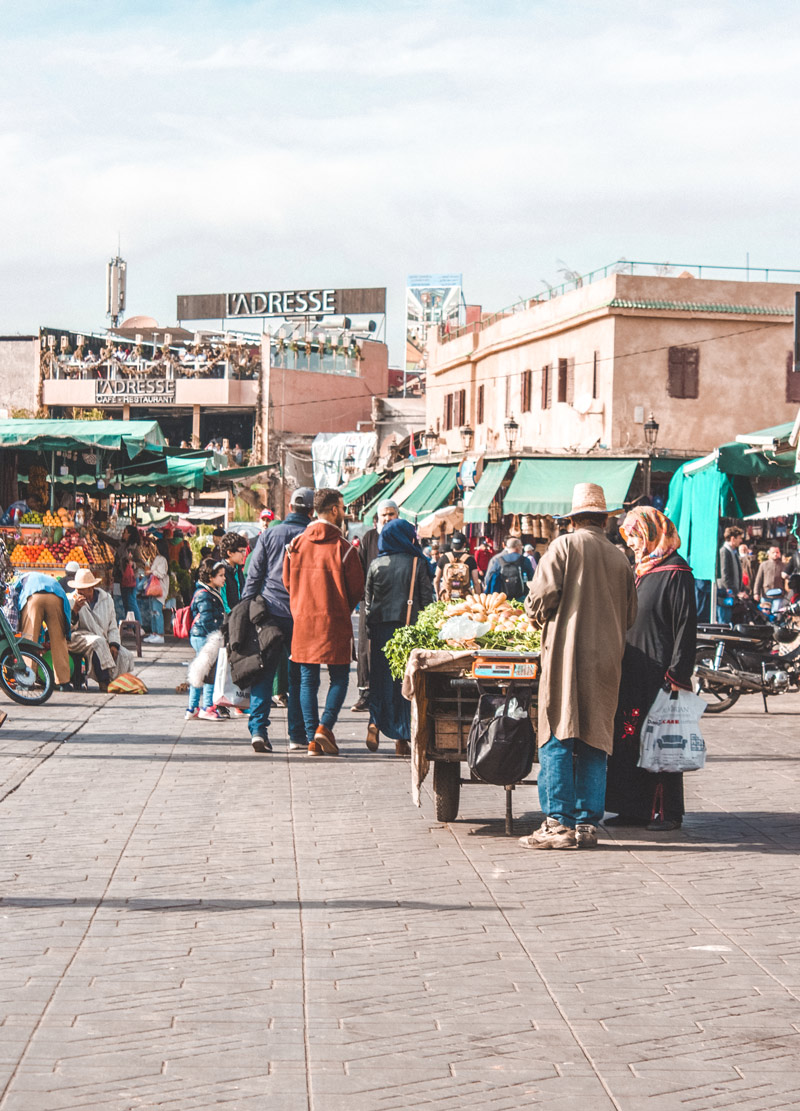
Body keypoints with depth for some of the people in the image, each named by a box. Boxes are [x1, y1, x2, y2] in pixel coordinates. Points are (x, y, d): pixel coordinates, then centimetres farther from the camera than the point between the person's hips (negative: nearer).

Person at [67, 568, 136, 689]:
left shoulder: (106, 598, 8)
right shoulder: (71, 600, -2)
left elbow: (112, 626, 13)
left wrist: (113, 645, -4)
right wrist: (75, 610, -26)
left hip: (103, 640, 4)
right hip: (79, 637, -4)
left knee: (126, 656, -21)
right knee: (98, 642, -37)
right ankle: (105, 681, -33)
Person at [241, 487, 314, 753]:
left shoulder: (269, 535, 4)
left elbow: (253, 576, 4)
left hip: (270, 613, 1)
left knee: (263, 673, 4)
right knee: (299, 677, 7)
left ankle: (258, 728, -9)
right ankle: (298, 736, 10)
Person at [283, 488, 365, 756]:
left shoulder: (296, 544, 3)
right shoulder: (343, 547, -9)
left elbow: (287, 581, 10)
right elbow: (357, 588, -5)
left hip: (303, 621, 4)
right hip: (334, 622, -4)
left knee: (308, 680, 8)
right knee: (339, 678, 8)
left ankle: (312, 738, 6)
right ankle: (325, 726, -8)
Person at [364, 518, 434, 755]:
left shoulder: (376, 564, 4)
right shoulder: (417, 563, -3)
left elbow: (367, 599, 8)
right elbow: (427, 598, -2)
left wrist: (370, 624, 17)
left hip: (380, 626, 2)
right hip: (409, 626, -2)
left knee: (380, 677, 11)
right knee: (405, 679, 3)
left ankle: (375, 722, -9)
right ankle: (402, 738, 3)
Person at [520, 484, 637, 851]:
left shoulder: (564, 546, -3)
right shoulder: (620, 559, 11)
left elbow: (541, 597, -10)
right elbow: (630, 617, 15)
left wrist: (537, 613, 11)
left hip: (566, 654, -4)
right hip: (606, 659, 5)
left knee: (557, 739, -2)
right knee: (594, 741, 8)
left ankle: (558, 823, -6)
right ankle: (587, 823, 8)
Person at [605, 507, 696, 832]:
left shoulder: (676, 573, -9)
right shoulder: (639, 571, 16)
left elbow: (685, 626, -14)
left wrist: (678, 674, -18)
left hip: (659, 672, -8)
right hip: (632, 671, 8)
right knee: (628, 739, 8)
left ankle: (667, 811, 7)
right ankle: (635, 808, 15)